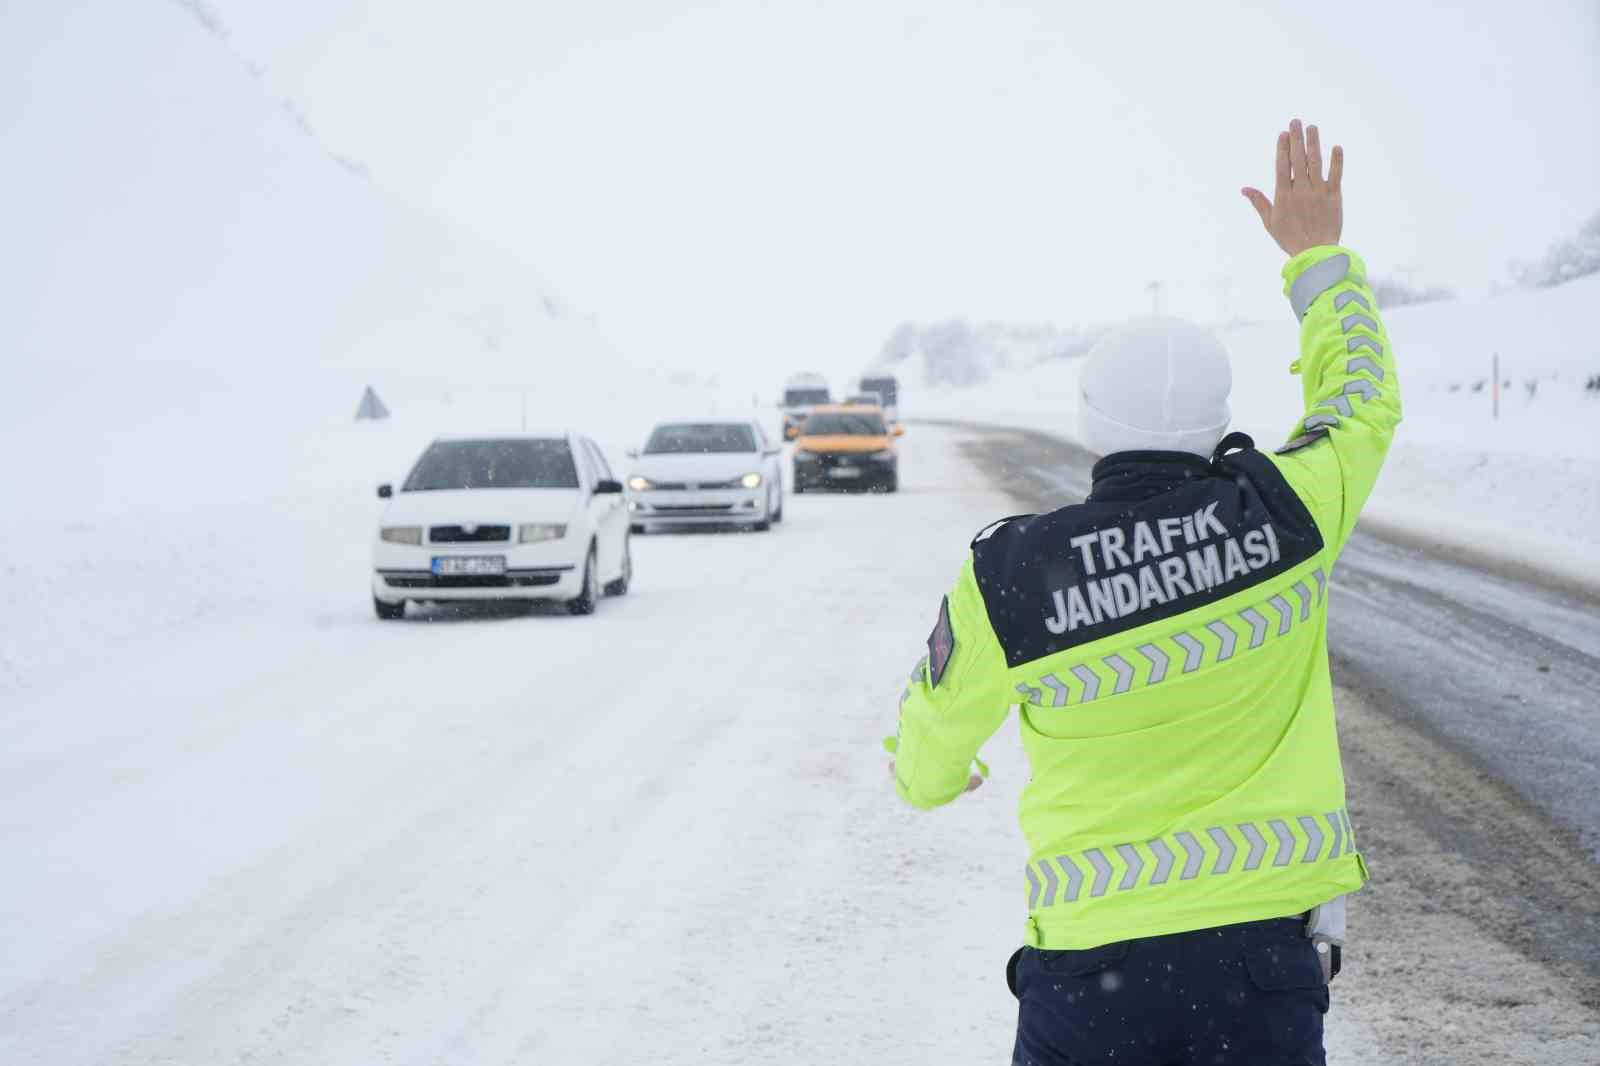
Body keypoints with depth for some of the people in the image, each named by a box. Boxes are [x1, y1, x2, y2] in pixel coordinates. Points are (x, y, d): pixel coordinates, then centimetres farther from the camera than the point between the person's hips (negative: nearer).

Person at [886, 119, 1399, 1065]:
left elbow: (939, 730, 8)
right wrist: (1319, 255, 29)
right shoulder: (1283, 514, -8)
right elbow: (1362, 399, 15)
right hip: (1265, 948, 1)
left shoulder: (1006, 576, -10)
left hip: (1093, 957, -1)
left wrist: (926, 775, 33)